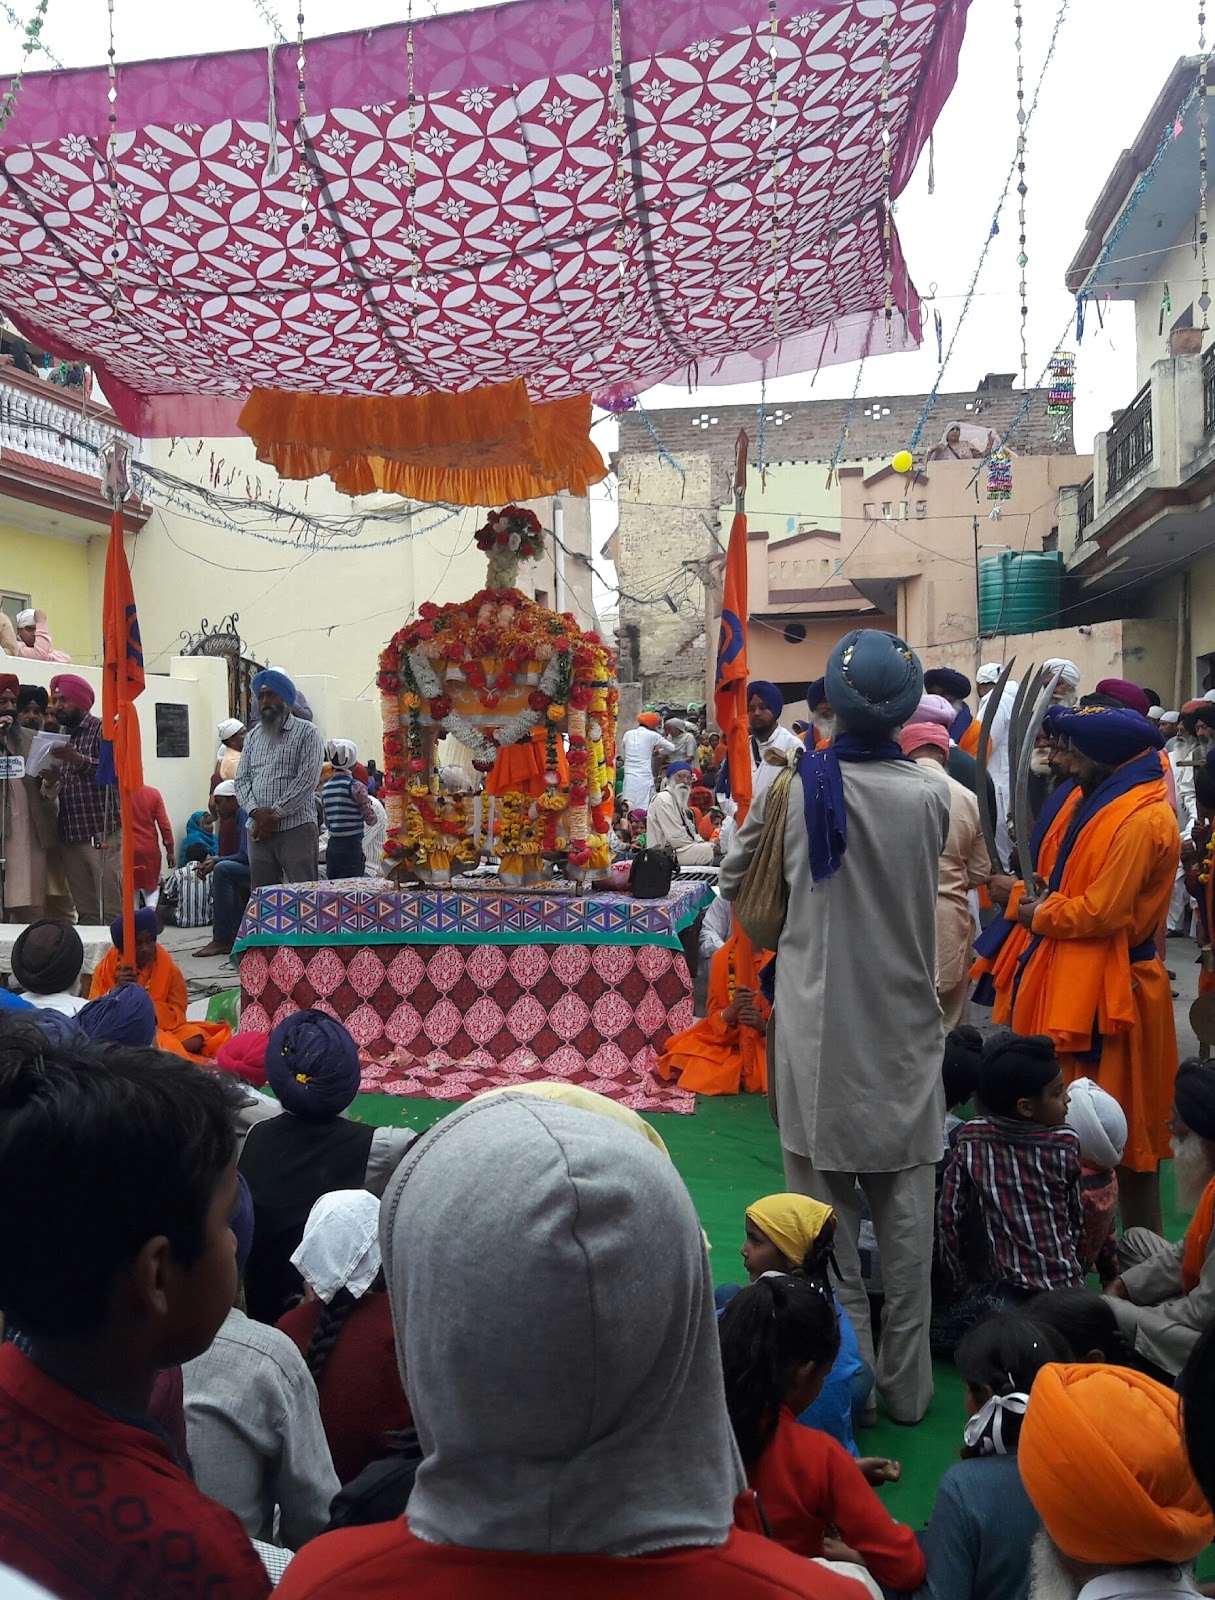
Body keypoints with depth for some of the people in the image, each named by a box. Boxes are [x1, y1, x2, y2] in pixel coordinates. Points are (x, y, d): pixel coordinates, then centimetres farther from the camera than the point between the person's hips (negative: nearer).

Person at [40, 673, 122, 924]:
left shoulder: (102, 730, 0)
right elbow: (50, 793, 22)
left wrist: (78, 760, -26)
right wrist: (50, 783, -1)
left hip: (102, 834, -6)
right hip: (70, 837, 6)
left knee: (112, 911, -9)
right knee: (85, 912, 6)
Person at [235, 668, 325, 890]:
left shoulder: (306, 733, 1)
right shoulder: (253, 736, 18)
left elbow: (307, 780, -9)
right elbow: (242, 779, 12)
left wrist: (275, 814, -13)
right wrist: (256, 812, -7)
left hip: (296, 828, -5)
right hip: (259, 830, 5)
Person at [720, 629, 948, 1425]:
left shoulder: (795, 788, -10)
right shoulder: (932, 794, -8)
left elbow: (736, 882, 2)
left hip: (818, 1033, -1)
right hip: (904, 1030, 2)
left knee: (827, 1210, 10)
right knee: (906, 1212, 13)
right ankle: (906, 1383, 24)